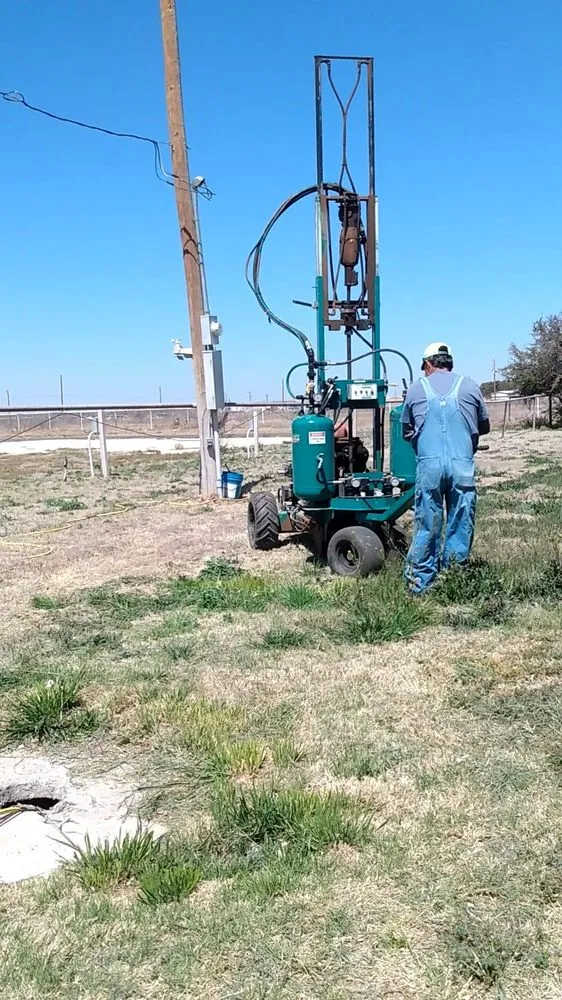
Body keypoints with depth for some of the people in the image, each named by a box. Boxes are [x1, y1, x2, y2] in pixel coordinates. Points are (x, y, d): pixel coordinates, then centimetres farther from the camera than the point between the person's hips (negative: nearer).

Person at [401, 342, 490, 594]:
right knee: (461, 526, 8)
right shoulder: (469, 386, 9)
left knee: (427, 527, 7)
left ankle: (420, 583, 12)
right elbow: (484, 427, 22)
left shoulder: (416, 388, 9)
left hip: (429, 464, 0)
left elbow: (406, 431, 18)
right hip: (462, 465, 0)